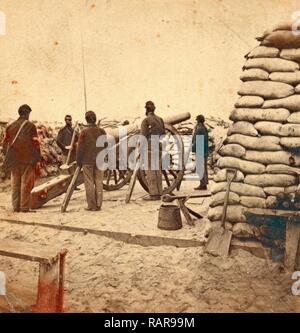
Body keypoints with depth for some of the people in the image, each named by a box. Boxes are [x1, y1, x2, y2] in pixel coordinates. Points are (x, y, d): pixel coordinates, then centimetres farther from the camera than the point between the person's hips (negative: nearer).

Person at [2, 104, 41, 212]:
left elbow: (5, 143, 11)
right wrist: (37, 159, -2)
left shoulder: (10, 126, 10)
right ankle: (24, 207, 0)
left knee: (15, 184, 10)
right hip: (27, 159, -4)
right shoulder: (30, 126, -4)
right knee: (26, 183, 0)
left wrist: (8, 157, 18)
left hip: (13, 160, 4)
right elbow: (35, 143, -6)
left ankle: (16, 207, 13)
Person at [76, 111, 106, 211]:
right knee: (99, 182, 6)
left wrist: (78, 161, 2)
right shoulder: (101, 131, 3)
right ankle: (98, 205, 7)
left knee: (89, 183, 2)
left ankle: (91, 205, 4)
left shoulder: (84, 131, -7)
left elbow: (80, 148, -6)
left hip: (87, 161, -3)